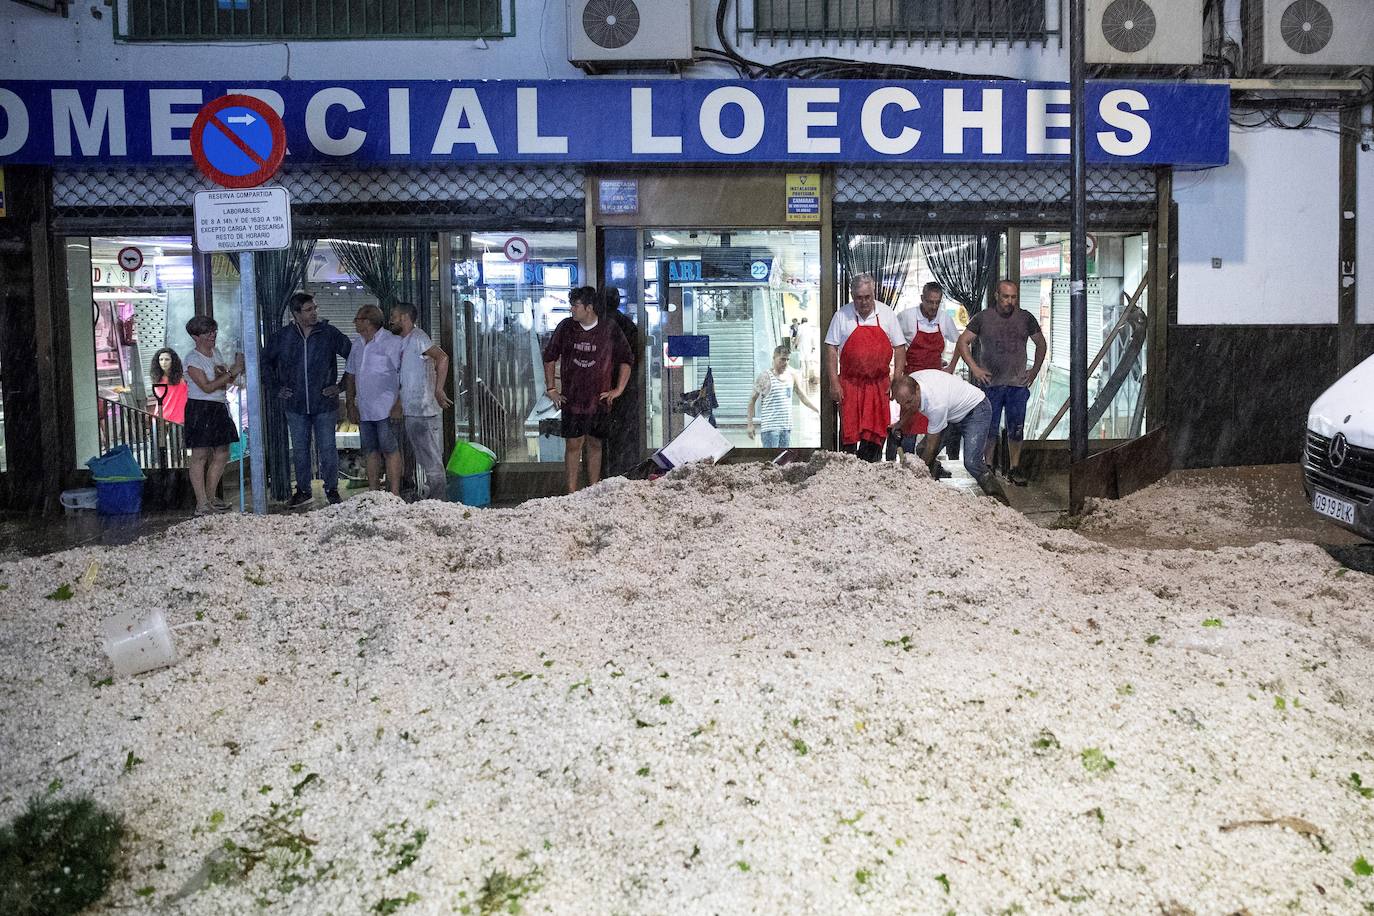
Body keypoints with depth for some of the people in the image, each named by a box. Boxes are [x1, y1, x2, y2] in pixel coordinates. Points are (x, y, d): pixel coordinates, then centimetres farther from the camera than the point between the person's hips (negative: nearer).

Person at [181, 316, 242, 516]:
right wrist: (231, 372, -19)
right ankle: (202, 504, -5)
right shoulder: (192, 359, -10)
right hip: (200, 408, -8)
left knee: (222, 454, 9)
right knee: (200, 456, -6)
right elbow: (207, 387, -18)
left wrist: (235, 370, -5)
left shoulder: (216, 353, 14)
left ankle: (211, 498, 21)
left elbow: (227, 382, 15)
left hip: (219, 408, 8)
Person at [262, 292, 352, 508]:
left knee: (328, 449, 1)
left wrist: (341, 385, -1)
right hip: (295, 405, 2)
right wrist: (276, 388, 8)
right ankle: (303, 491, 21)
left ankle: (332, 490, 15)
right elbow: (265, 362, 16)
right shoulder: (282, 337, 2)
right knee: (299, 451, 9)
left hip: (325, 403, -2)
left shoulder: (330, 333, -3)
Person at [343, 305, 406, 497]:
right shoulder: (357, 344, 13)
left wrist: (399, 403, -16)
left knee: (390, 450, -4)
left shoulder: (393, 343, -9)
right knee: (371, 451, 11)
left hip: (386, 409, -7)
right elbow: (350, 375, 18)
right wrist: (350, 405, 12)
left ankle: (394, 494, 0)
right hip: (364, 409, 7)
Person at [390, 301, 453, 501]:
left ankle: (438, 498, 0)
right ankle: (430, 494, 23)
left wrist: (438, 391, -25)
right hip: (410, 411, 10)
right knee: (421, 458, 15)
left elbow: (442, 358, -25)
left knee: (432, 459, -5)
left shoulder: (417, 337, -13)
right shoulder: (402, 341, 17)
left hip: (425, 411, -10)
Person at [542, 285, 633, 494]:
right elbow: (549, 357, 12)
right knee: (573, 444, -2)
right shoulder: (565, 327, 1)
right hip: (571, 399, 0)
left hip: (599, 400, 0)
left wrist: (618, 389, 3)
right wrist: (551, 388, 7)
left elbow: (627, 359, 8)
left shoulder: (610, 330, -2)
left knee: (595, 445, 7)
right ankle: (572, 493, 2)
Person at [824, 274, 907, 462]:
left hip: (879, 384, 2)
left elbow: (899, 347, 6)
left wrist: (896, 380, -1)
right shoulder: (842, 315, -1)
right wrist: (834, 382, -7)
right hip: (850, 384, -2)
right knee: (849, 429, -2)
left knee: (877, 431, 4)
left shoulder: (886, 314, 3)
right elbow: (831, 348, -1)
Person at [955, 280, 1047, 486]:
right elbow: (963, 342, 1)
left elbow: (1041, 344, 16)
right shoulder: (983, 318, 0)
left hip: (1018, 384, 2)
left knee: (1016, 429, 5)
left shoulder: (1026, 318, 5)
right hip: (990, 383, -2)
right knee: (990, 429, 3)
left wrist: (1035, 370, 8)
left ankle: (1014, 469, 15)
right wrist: (974, 368, -7)